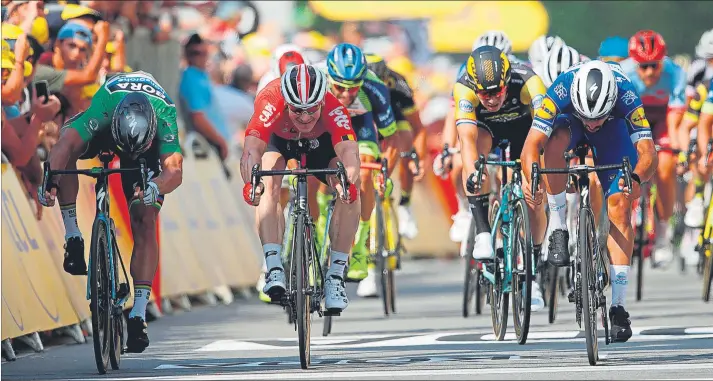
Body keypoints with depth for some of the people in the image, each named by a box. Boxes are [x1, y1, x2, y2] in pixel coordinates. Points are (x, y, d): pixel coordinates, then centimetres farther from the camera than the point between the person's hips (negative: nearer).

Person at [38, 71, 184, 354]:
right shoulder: (103, 107, -43)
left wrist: (155, 187, -71)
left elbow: (174, 169, -50)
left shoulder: (165, 116, -42)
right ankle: (72, 235, -22)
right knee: (69, 148, -34)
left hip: (147, 153, 0)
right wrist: (50, 179, -69)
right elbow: (64, 144, -51)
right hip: (101, 133, 0)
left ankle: (139, 313, -11)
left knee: (145, 224, -15)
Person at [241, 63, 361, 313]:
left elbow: (349, 150, -52)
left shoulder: (333, 108, -39)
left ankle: (335, 277, -14)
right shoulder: (271, 103, -41)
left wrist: (348, 178, -73)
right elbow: (252, 150, -51)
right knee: (269, 187, -30)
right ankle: (274, 269, -31)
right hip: (278, 140, -1)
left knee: (350, 193, -22)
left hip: (320, 141, 1)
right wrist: (251, 182, -70)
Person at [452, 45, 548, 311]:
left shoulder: (526, 82, -39)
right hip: (487, 126, 0)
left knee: (534, 199, -11)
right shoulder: (464, 89, -37)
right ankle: (483, 234, -31)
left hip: (523, 124, 0)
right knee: (476, 145, -35)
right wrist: (472, 173, -64)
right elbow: (467, 138, -48)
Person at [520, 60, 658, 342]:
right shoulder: (561, 89, -39)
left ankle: (619, 306, -12)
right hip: (570, 120, 0)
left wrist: (637, 178, -63)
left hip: (613, 128, 0)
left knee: (620, 207, -16)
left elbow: (647, 153, -42)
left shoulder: (626, 94, -39)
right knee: (556, 141, -37)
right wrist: (532, 179, -61)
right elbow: (532, 144, -42)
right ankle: (558, 230, -21)